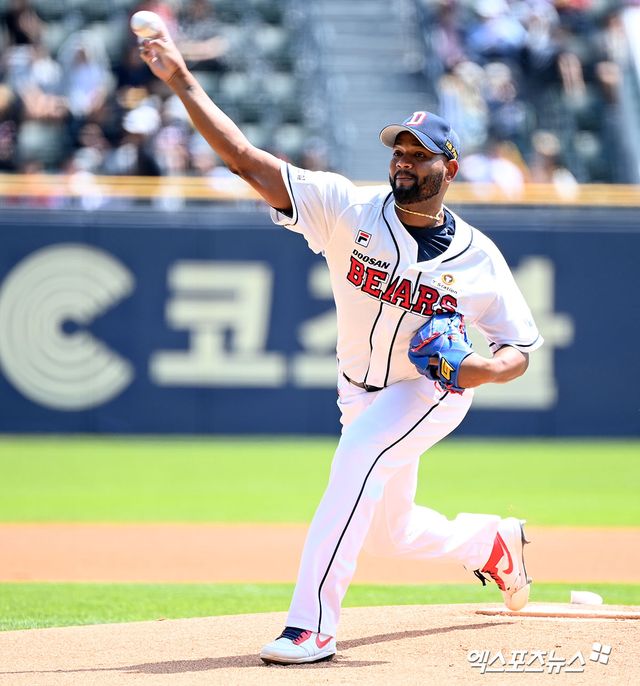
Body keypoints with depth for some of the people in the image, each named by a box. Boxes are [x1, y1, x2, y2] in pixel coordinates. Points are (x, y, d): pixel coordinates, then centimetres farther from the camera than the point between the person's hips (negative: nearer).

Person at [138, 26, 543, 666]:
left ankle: (312, 623, -33)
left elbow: (520, 350, -5)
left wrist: (485, 368, -29)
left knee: (358, 456, -32)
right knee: (389, 530, 16)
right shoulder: (349, 210, -14)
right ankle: (492, 541, 49)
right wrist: (182, 83, -32)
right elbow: (246, 159, -22)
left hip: (434, 390, -4)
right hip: (363, 394, 4)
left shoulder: (477, 257, -14)